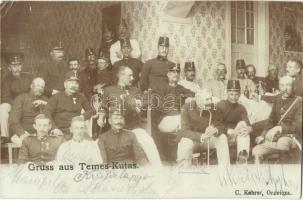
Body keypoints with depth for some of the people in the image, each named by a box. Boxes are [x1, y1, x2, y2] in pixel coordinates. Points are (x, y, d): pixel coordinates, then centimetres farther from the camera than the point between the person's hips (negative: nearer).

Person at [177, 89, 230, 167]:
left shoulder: (212, 108, -7)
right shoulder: (187, 108, -18)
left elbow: (220, 126, -6)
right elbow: (185, 130, -25)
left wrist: (215, 130, -33)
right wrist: (201, 137, -43)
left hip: (207, 139, 4)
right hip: (191, 138, -4)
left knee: (222, 138, -19)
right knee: (186, 143, -35)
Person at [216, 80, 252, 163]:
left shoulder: (241, 108, 11)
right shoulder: (220, 105, -1)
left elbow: (247, 124, -3)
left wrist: (249, 128, -29)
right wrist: (229, 131, -30)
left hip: (237, 137, 4)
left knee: (243, 124, -27)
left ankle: (242, 159, -40)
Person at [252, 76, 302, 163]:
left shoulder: (299, 102, -9)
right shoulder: (278, 99, 10)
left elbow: (299, 127, -15)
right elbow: (271, 120, 16)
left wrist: (281, 128, -27)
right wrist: (263, 135, 4)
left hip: (292, 136, -6)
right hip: (277, 135, 6)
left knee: (282, 143, -40)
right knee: (256, 151, -11)